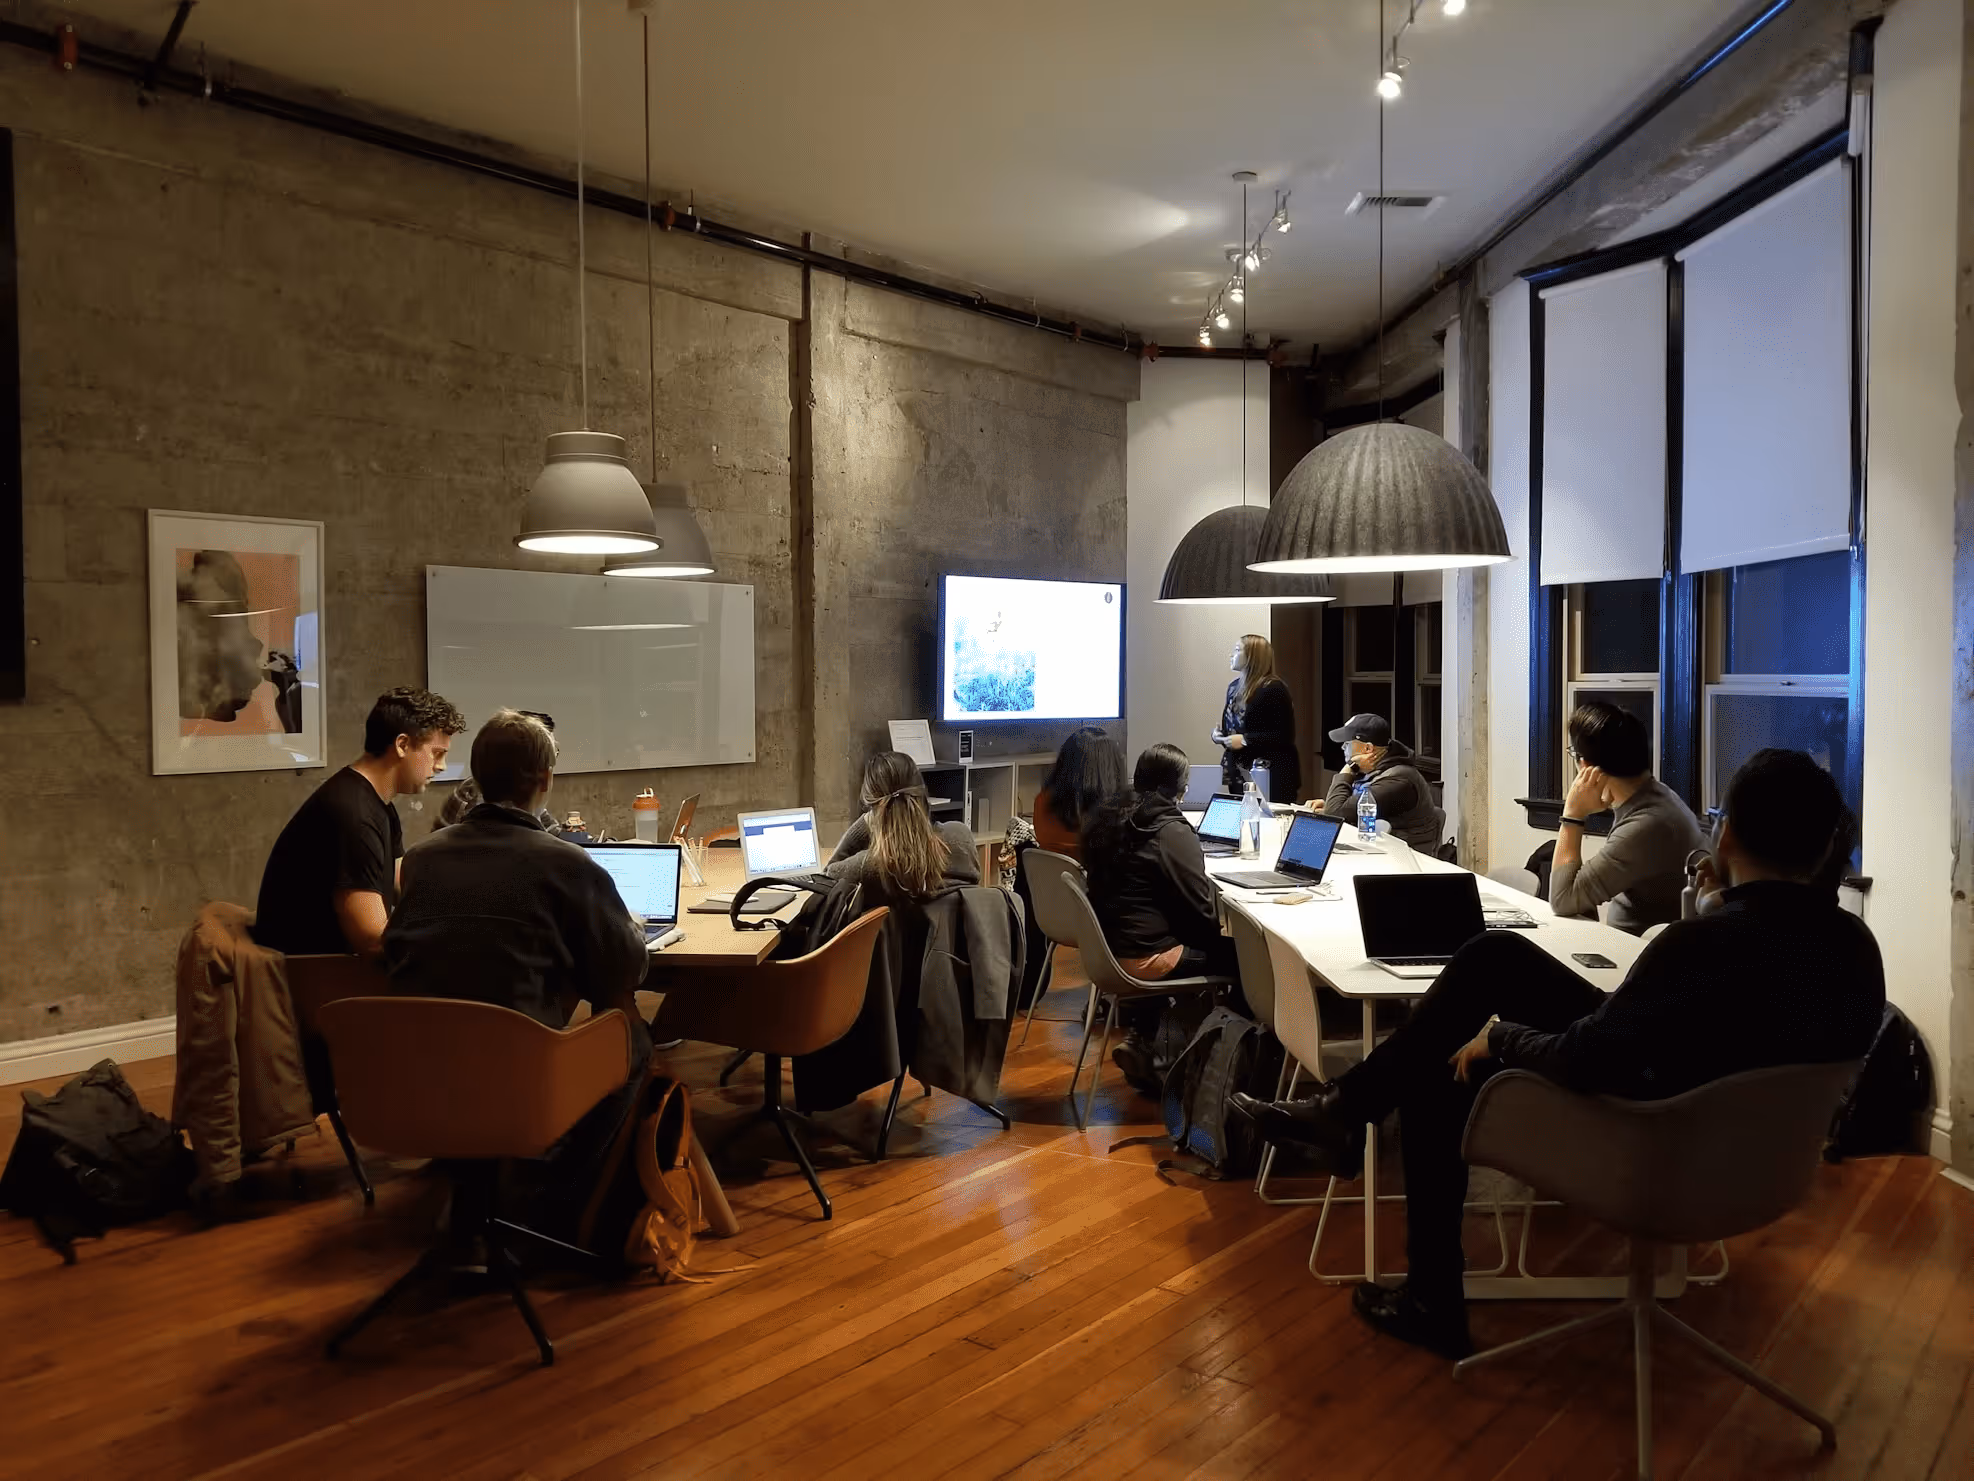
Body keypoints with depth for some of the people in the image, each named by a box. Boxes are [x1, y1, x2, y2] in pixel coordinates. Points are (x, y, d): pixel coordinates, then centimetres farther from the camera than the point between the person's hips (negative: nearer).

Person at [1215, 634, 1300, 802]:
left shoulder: (1273, 689, -13)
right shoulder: (1234, 687, 13)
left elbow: (1285, 736, -18)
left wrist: (1245, 740, -22)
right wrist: (1219, 735, 2)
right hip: (1239, 773, 8)